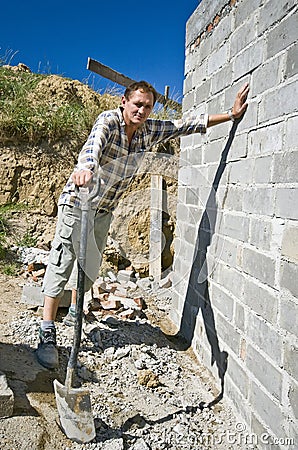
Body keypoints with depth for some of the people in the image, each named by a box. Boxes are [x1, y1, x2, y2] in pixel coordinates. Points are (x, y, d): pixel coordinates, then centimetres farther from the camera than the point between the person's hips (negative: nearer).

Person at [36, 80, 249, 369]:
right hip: (77, 202, -6)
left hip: (104, 209, 6)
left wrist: (232, 115, 0)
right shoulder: (108, 121, -21)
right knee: (62, 262, -9)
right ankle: (47, 333, -3)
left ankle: (75, 311, 36)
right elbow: (93, 145, -43)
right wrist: (85, 167, -66)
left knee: (90, 265, 13)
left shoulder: (149, 131, -2)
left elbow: (188, 125, 4)